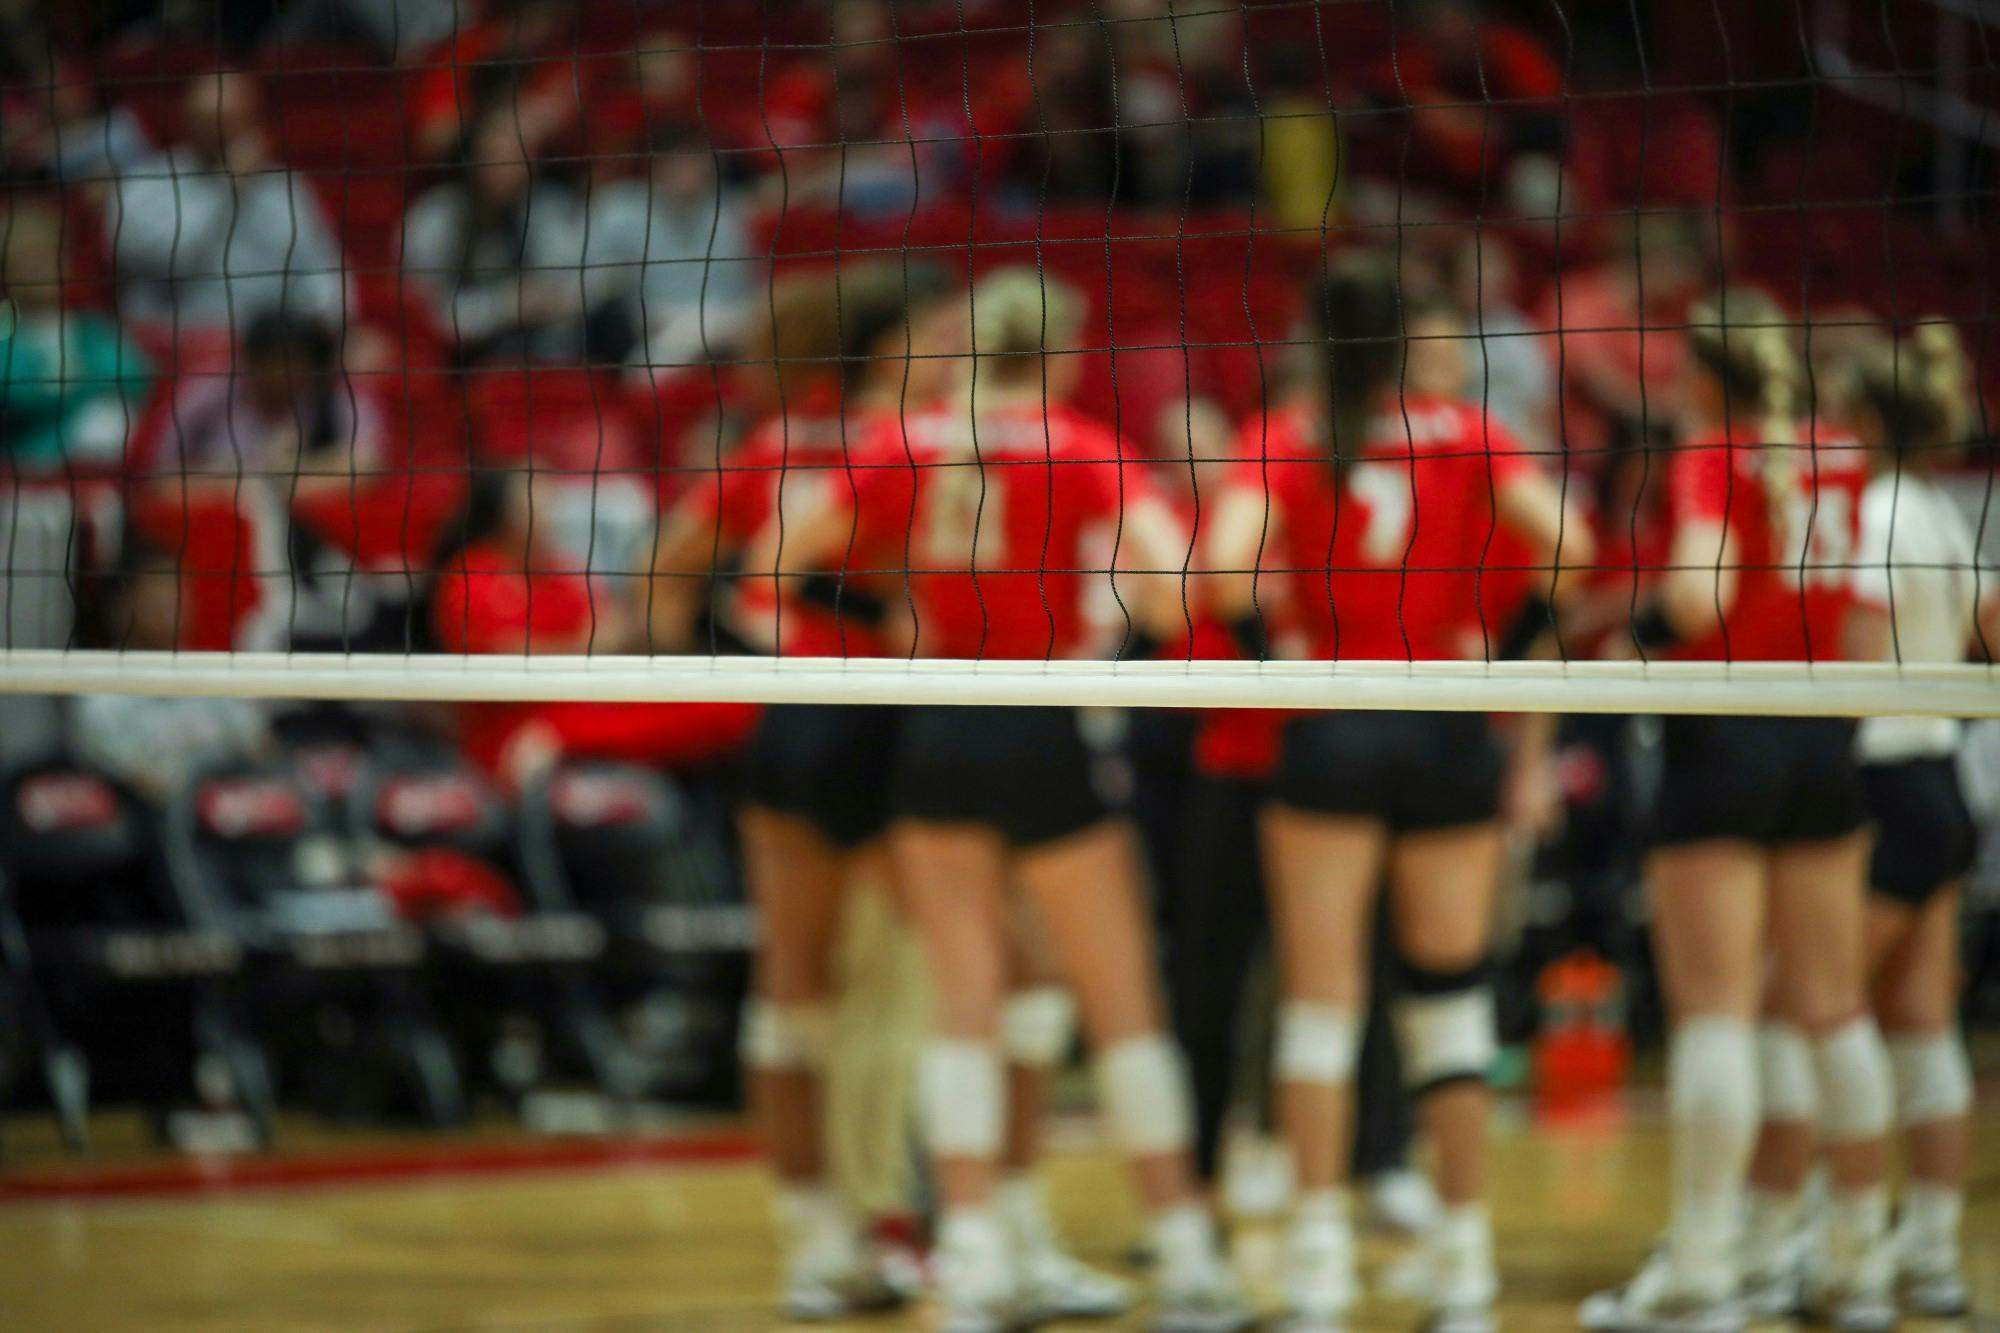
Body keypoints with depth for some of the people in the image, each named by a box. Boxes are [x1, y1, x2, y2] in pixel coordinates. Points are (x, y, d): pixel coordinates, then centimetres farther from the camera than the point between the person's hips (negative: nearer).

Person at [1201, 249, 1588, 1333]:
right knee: (1451, 993, 9)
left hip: (1331, 739, -1)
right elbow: (1564, 545, -8)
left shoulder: (1282, 441, -1)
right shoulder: (1467, 436, 3)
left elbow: (1229, 570, -17)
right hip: (1450, 737, 2)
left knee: (1320, 992, 2)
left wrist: (1270, 650, -1)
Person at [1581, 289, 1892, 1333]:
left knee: (1715, 1008, -8)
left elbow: (1702, 594, -24)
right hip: (1824, 740, 6)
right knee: (1829, 1004, 11)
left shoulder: (1709, 462, -9)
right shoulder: (1837, 459, 7)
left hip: (1721, 741, -6)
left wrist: (1650, 623, -6)